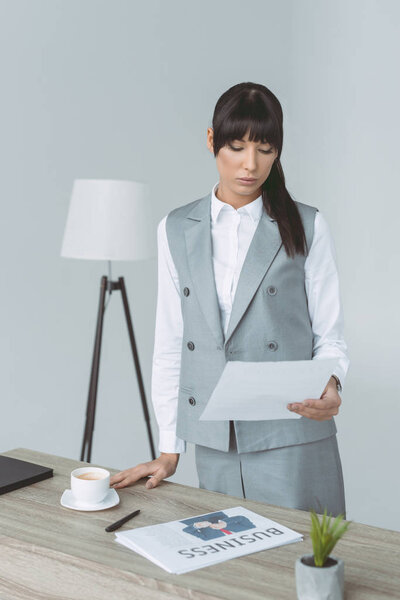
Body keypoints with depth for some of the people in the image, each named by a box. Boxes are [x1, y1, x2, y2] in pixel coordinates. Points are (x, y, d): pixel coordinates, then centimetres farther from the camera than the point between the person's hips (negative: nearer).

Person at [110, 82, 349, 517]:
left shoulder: (307, 228, 0)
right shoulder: (176, 230, 7)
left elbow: (329, 336, 2)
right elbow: (170, 344, 7)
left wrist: (329, 385, -21)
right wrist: (168, 452, 6)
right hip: (214, 447, 2)